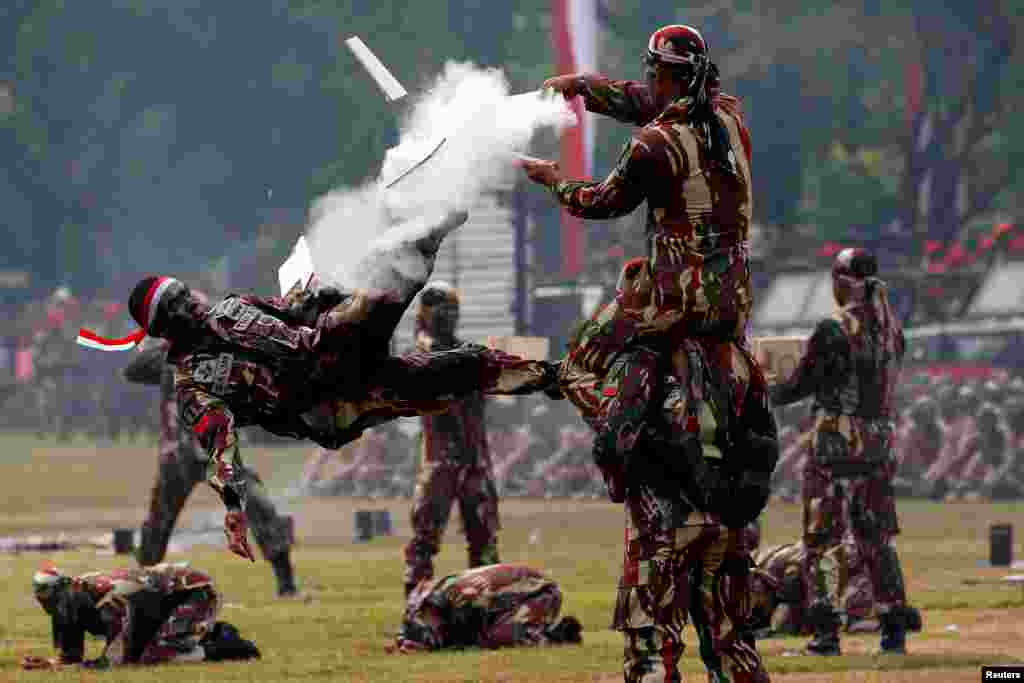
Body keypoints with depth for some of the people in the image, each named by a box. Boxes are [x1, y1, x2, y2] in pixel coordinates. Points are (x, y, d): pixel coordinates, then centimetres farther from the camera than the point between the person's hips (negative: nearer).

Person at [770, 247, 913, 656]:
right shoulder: (892, 329, 6)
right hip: (879, 442, 6)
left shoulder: (833, 331, -14)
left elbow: (801, 385, -8)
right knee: (877, 538, 14)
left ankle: (826, 633, -1)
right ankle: (894, 630, 9)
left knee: (820, 541, 3)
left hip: (835, 443, -6)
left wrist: (769, 395, 12)